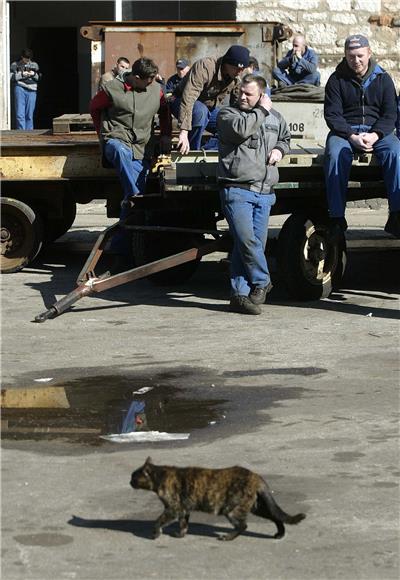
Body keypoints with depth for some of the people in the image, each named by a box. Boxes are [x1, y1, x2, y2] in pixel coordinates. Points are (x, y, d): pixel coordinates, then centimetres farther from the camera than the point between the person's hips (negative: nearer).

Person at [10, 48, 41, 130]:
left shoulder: (34, 65, 15)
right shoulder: (15, 65, 7)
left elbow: (39, 78, 19)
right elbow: (11, 77, 0)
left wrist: (34, 74, -1)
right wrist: (21, 74, -9)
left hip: (32, 90, 2)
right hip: (20, 89, -2)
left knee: (29, 114, 0)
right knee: (20, 113, -10)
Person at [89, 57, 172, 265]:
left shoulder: (155, 90, 7)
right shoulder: (112, 89, -4)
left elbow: (164, 111, 25)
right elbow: (94, 107, 12)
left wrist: (165, 135, 17)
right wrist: (104, 134, 13)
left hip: (141, 150, 3)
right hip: (116, 140, -3)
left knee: (131, 198, -5)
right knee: (122, 152, -42)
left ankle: (120, 247, 0)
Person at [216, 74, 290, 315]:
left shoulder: (274, 117, 17)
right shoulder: (227, 114, 3)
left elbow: (285, 138, 36)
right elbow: (241, 128, -19)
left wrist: (279, 150, 14)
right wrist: (262, 110, -7)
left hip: (265, 193, 5)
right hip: (237, 190, -5)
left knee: (258, 242, 3)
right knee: (247, 241, -17)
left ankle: (239, 294, 9)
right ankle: (262, 282, 3)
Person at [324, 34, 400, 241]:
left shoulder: (382, 78, 9)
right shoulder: (337, 79, 5)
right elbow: (332, 114, -2)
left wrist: (375, 135, -16)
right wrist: (352, 137, -18)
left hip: (377, 131, 1)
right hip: (345, 130, -1)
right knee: (335, 154, -34)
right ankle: (337, 218, -33)